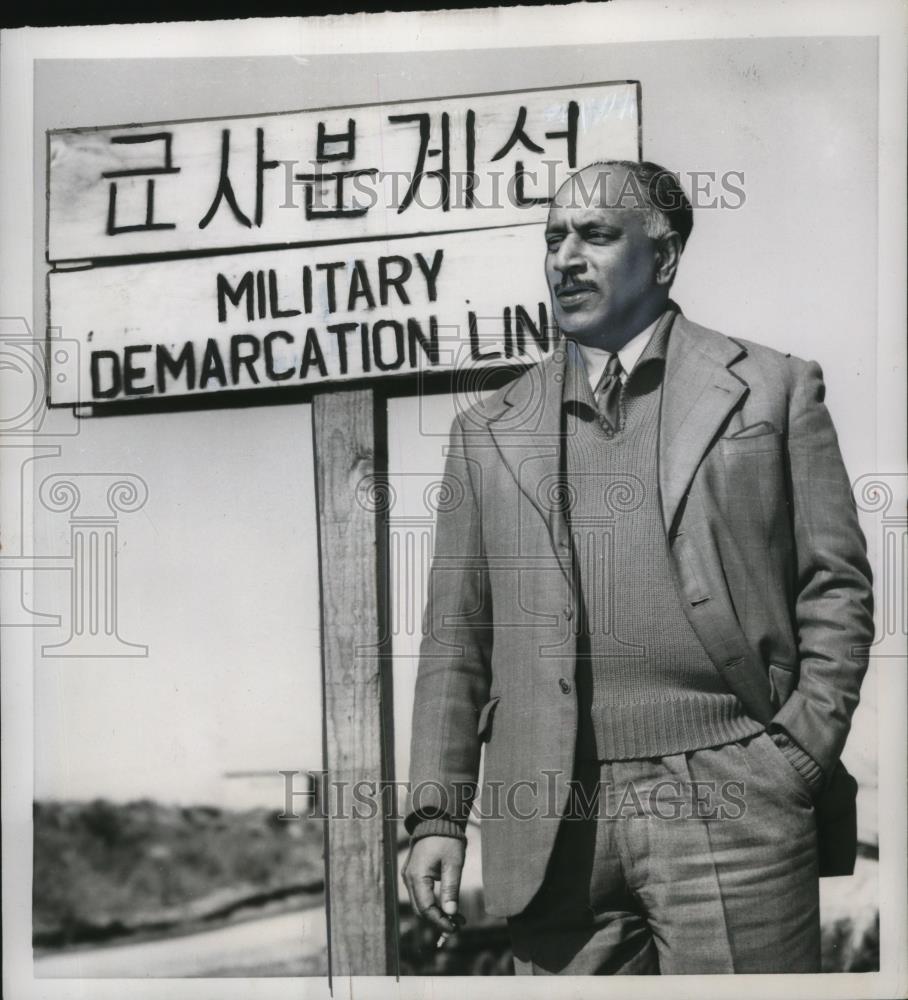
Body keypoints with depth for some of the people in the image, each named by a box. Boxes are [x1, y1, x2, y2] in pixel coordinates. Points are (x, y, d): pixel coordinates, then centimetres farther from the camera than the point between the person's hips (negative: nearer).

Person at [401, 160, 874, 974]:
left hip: (731, 811, -2)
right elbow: (456, 636, 11)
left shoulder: (773, 389, 7)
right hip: (552, 826, 3)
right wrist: (437, 813, 4)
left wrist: (802, 759, -6)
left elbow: (836, 587, 5)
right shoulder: (489, 431, 14)